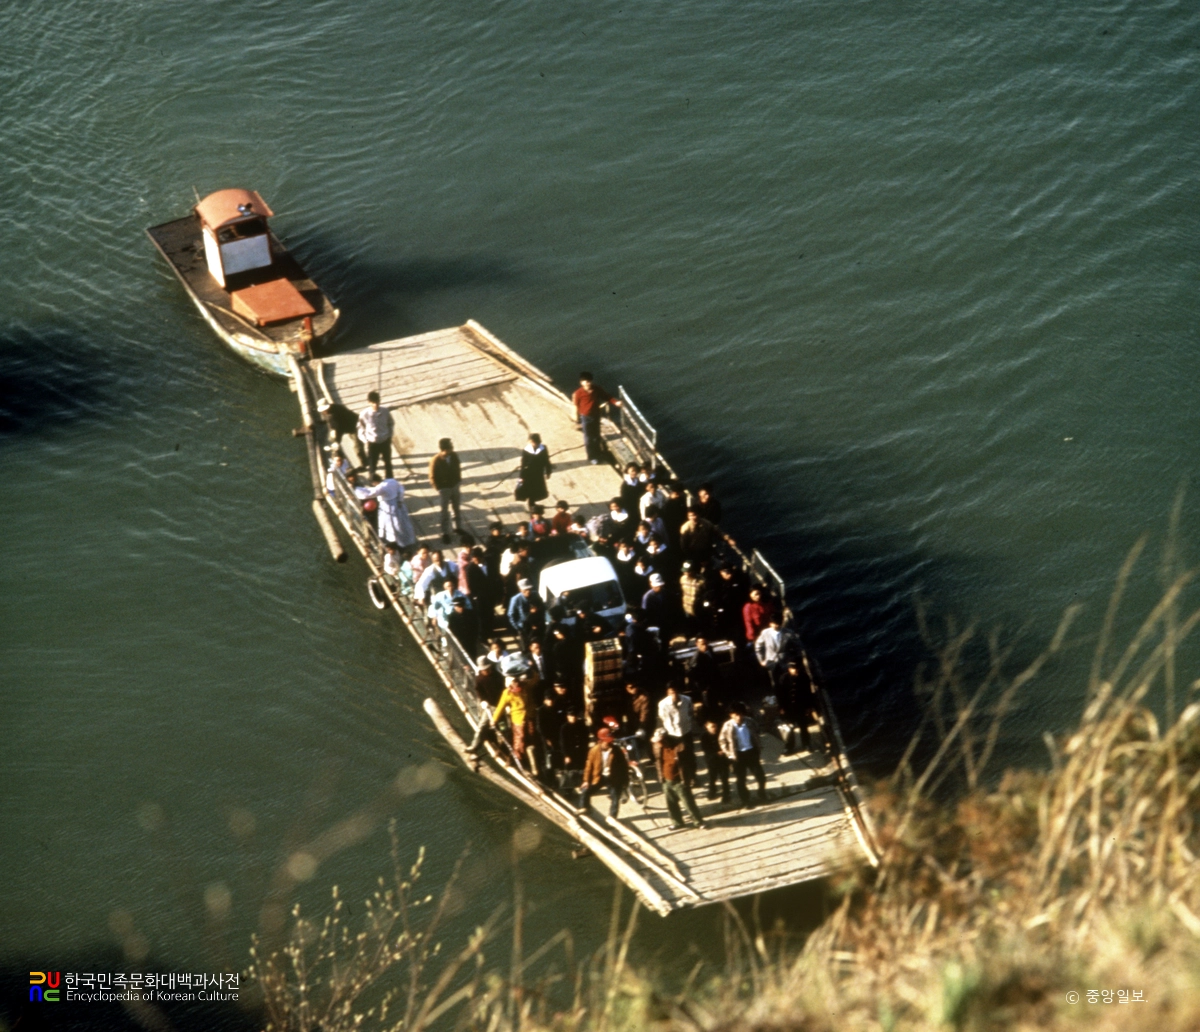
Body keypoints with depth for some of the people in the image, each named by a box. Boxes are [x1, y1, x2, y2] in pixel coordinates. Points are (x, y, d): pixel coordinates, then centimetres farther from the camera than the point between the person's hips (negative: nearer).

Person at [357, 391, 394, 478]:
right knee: (372, 465, 4)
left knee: (388, 463, 19)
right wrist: (365, 440, -9)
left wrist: (389, 435, -1)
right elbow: (361, 429, -3)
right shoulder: (364, 414, -18)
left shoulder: (385, 412, -12)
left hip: (385, 442, 2)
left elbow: (391, 423, 7)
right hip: (372, 443, -2)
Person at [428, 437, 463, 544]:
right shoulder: (435, 461, -25)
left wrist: (459, 481, 4)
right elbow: (433, 477, -14)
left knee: (457, 508, 21)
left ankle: (459, 527, 40)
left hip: (455, 486, 5)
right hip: (444, 488, -5)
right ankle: (445, 533, 21)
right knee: (445, 512, 8)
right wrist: (438, 489, -12)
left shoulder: (454, 456, -11)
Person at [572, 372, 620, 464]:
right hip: (585, 417, -4)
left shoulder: (597, 389, -14)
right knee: (588, 438, 9)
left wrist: (616, 402, -19)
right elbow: (576, 408, -13)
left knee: (596, 436, 21)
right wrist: (577, 421, -8)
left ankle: (597, 453, 44)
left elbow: (607, 396, -2)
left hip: (596, 416, 4)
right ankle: (592, 457, 26)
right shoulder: (578, 393, -23)